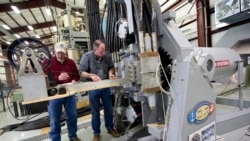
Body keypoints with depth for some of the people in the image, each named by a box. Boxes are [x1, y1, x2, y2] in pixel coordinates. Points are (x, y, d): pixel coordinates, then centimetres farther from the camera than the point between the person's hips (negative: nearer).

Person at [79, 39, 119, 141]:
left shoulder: (107, 56, -5)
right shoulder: (86, 57, -14)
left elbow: (111, 67, 11)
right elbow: (81, 72, -13)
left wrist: (110, 73, -10)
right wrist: (91, 75, -30)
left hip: (106, 87, 3)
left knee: (109, 109, 17)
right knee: (95, 112, 12)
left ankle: (110, 128, 40)